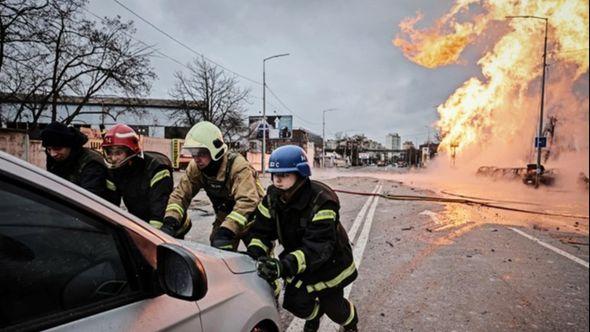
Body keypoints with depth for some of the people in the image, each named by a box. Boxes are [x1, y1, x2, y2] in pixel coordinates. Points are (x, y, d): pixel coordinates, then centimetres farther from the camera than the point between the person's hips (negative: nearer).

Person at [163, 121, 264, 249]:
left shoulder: (238, 166, -32)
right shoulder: (195, 168, -14)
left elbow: (247, 202, -42)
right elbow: (180, 194, -14)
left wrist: (226, 232, -51)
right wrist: (170, 222, -31)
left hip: (250, 214, -5)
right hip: (225, 214, 5)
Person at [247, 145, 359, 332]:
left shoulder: (322, 200, -36)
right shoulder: (272, 197, -15)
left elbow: (318, 247, -43)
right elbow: (262, 231, -12)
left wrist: (285, 266, -57)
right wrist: (254, 254, -33)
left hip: (329, 262, -4)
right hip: (299, 262, 5)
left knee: (333, 306, 11)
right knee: (295, 302, 1)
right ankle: (314, 315, 41)